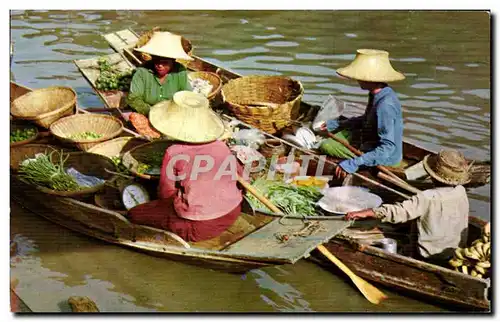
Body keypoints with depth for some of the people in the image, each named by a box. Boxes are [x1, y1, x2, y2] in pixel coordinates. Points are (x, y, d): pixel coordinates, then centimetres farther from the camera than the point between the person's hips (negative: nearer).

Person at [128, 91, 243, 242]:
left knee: (134, 213, 7)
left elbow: (165, 194, -3)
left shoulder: (174, 153, -14)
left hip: (200, 228, -5)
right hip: (232, 214, 6)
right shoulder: (222, 147, -2)